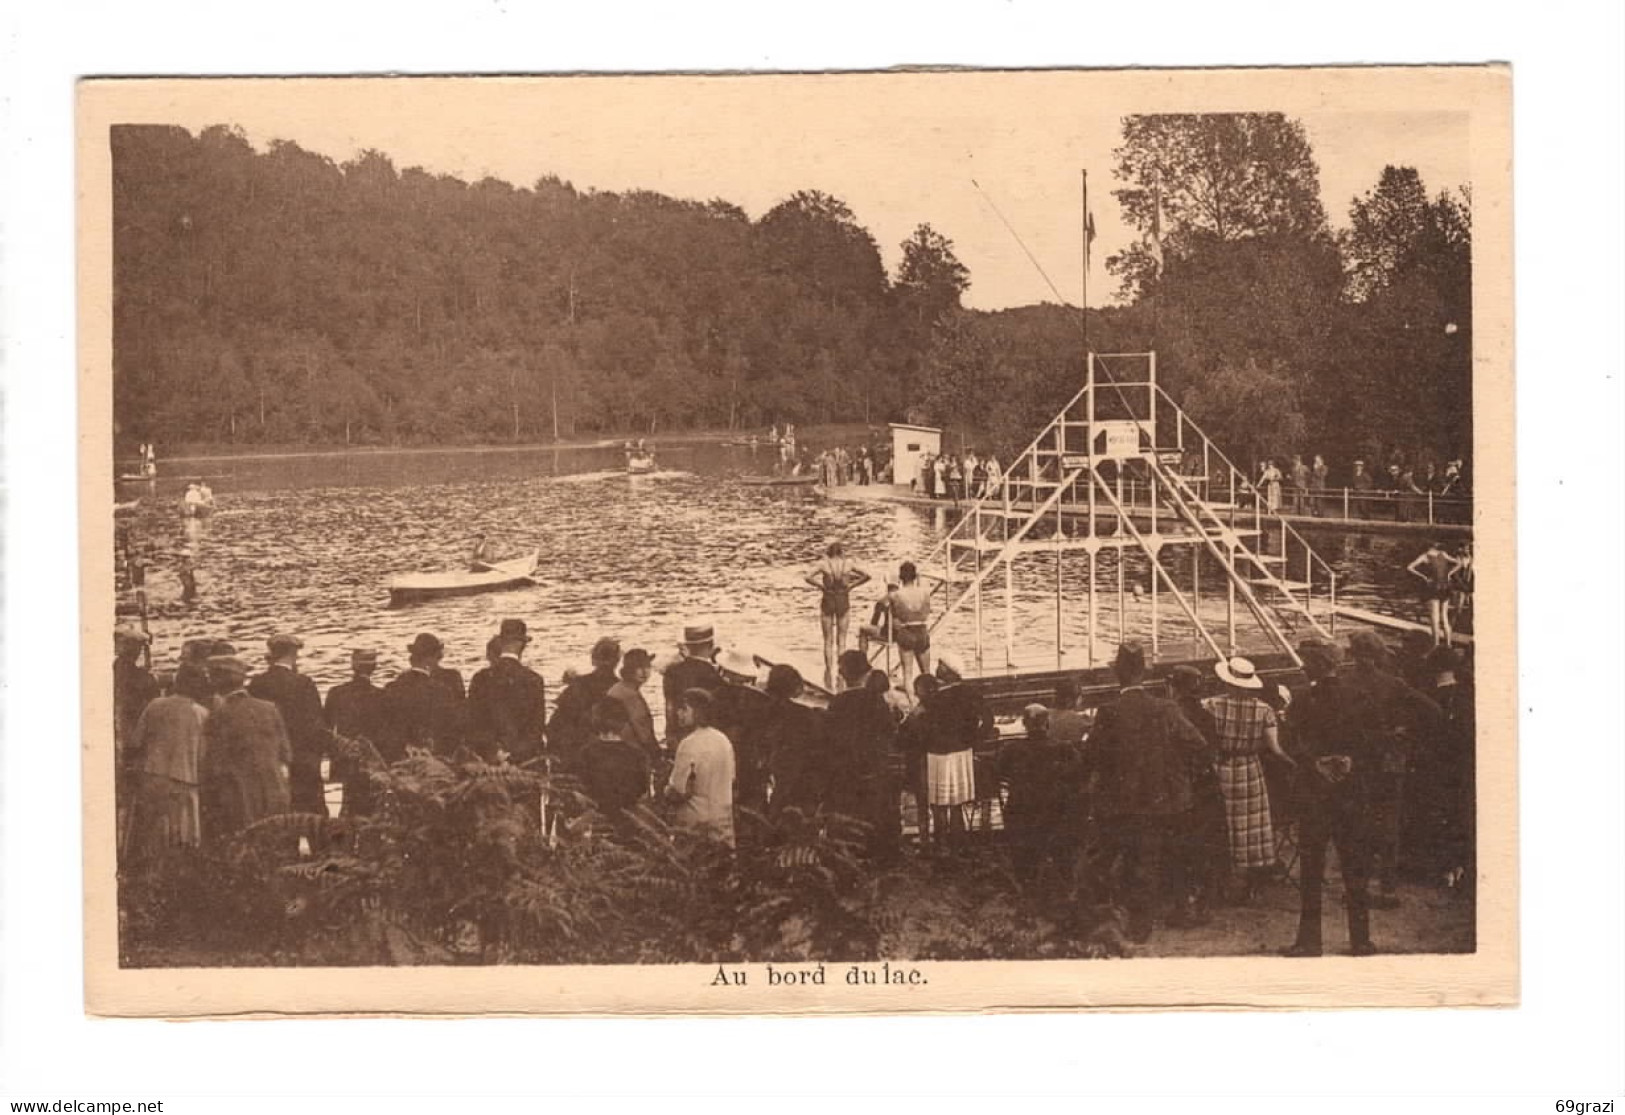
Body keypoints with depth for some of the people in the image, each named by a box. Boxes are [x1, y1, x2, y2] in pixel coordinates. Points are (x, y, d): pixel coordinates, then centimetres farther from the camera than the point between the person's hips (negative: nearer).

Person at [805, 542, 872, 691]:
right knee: (841, 640, 10)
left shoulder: (824, 565, -10)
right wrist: (851, 586, -2)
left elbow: (808, 578, -19)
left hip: (828, 601, -1)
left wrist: (821, 586, -8)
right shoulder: (848, 565, -5)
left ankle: (829, 676, 7)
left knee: (828, 640, 8)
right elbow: (866, 576, -3)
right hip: (843, 601, 1)